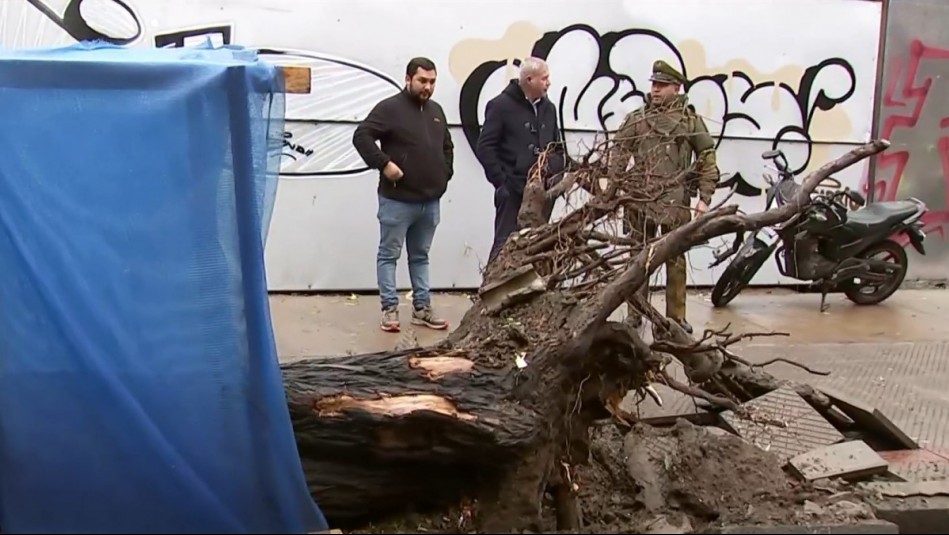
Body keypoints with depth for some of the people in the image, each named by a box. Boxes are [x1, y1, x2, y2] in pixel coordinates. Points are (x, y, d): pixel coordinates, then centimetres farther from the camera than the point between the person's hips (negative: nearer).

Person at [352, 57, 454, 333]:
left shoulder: (436, 110, 14)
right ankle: (390, 309, 7)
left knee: (420, 256, 14)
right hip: (397, 200, -7)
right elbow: (361, 136, -16)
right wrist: (384, 163, -21)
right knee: (389, 254, 1)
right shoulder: (390, 108, -8)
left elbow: (447, 146, 28)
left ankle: (422, 308, 21)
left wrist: (445, 173, 15)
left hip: (430, 200, 7)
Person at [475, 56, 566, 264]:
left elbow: (558, 147, 22)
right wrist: (502, 180, -12)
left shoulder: (548, 108, 14)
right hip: (513, 190, -6)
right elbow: (485, 147, -8)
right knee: (505, 244, -5)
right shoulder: (502, 105, -5)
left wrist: (556, 173, 4)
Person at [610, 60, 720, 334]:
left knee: (676, 259, 6)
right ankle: (634, 312, 17)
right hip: (639, 199, 1)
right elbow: (618, 155, 4)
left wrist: (704, 198, -2)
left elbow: (707, 160, 4)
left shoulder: (691, 120, 4)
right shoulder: (635, 118, 7)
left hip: (676, 202, -1)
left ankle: (676, 316, 14)